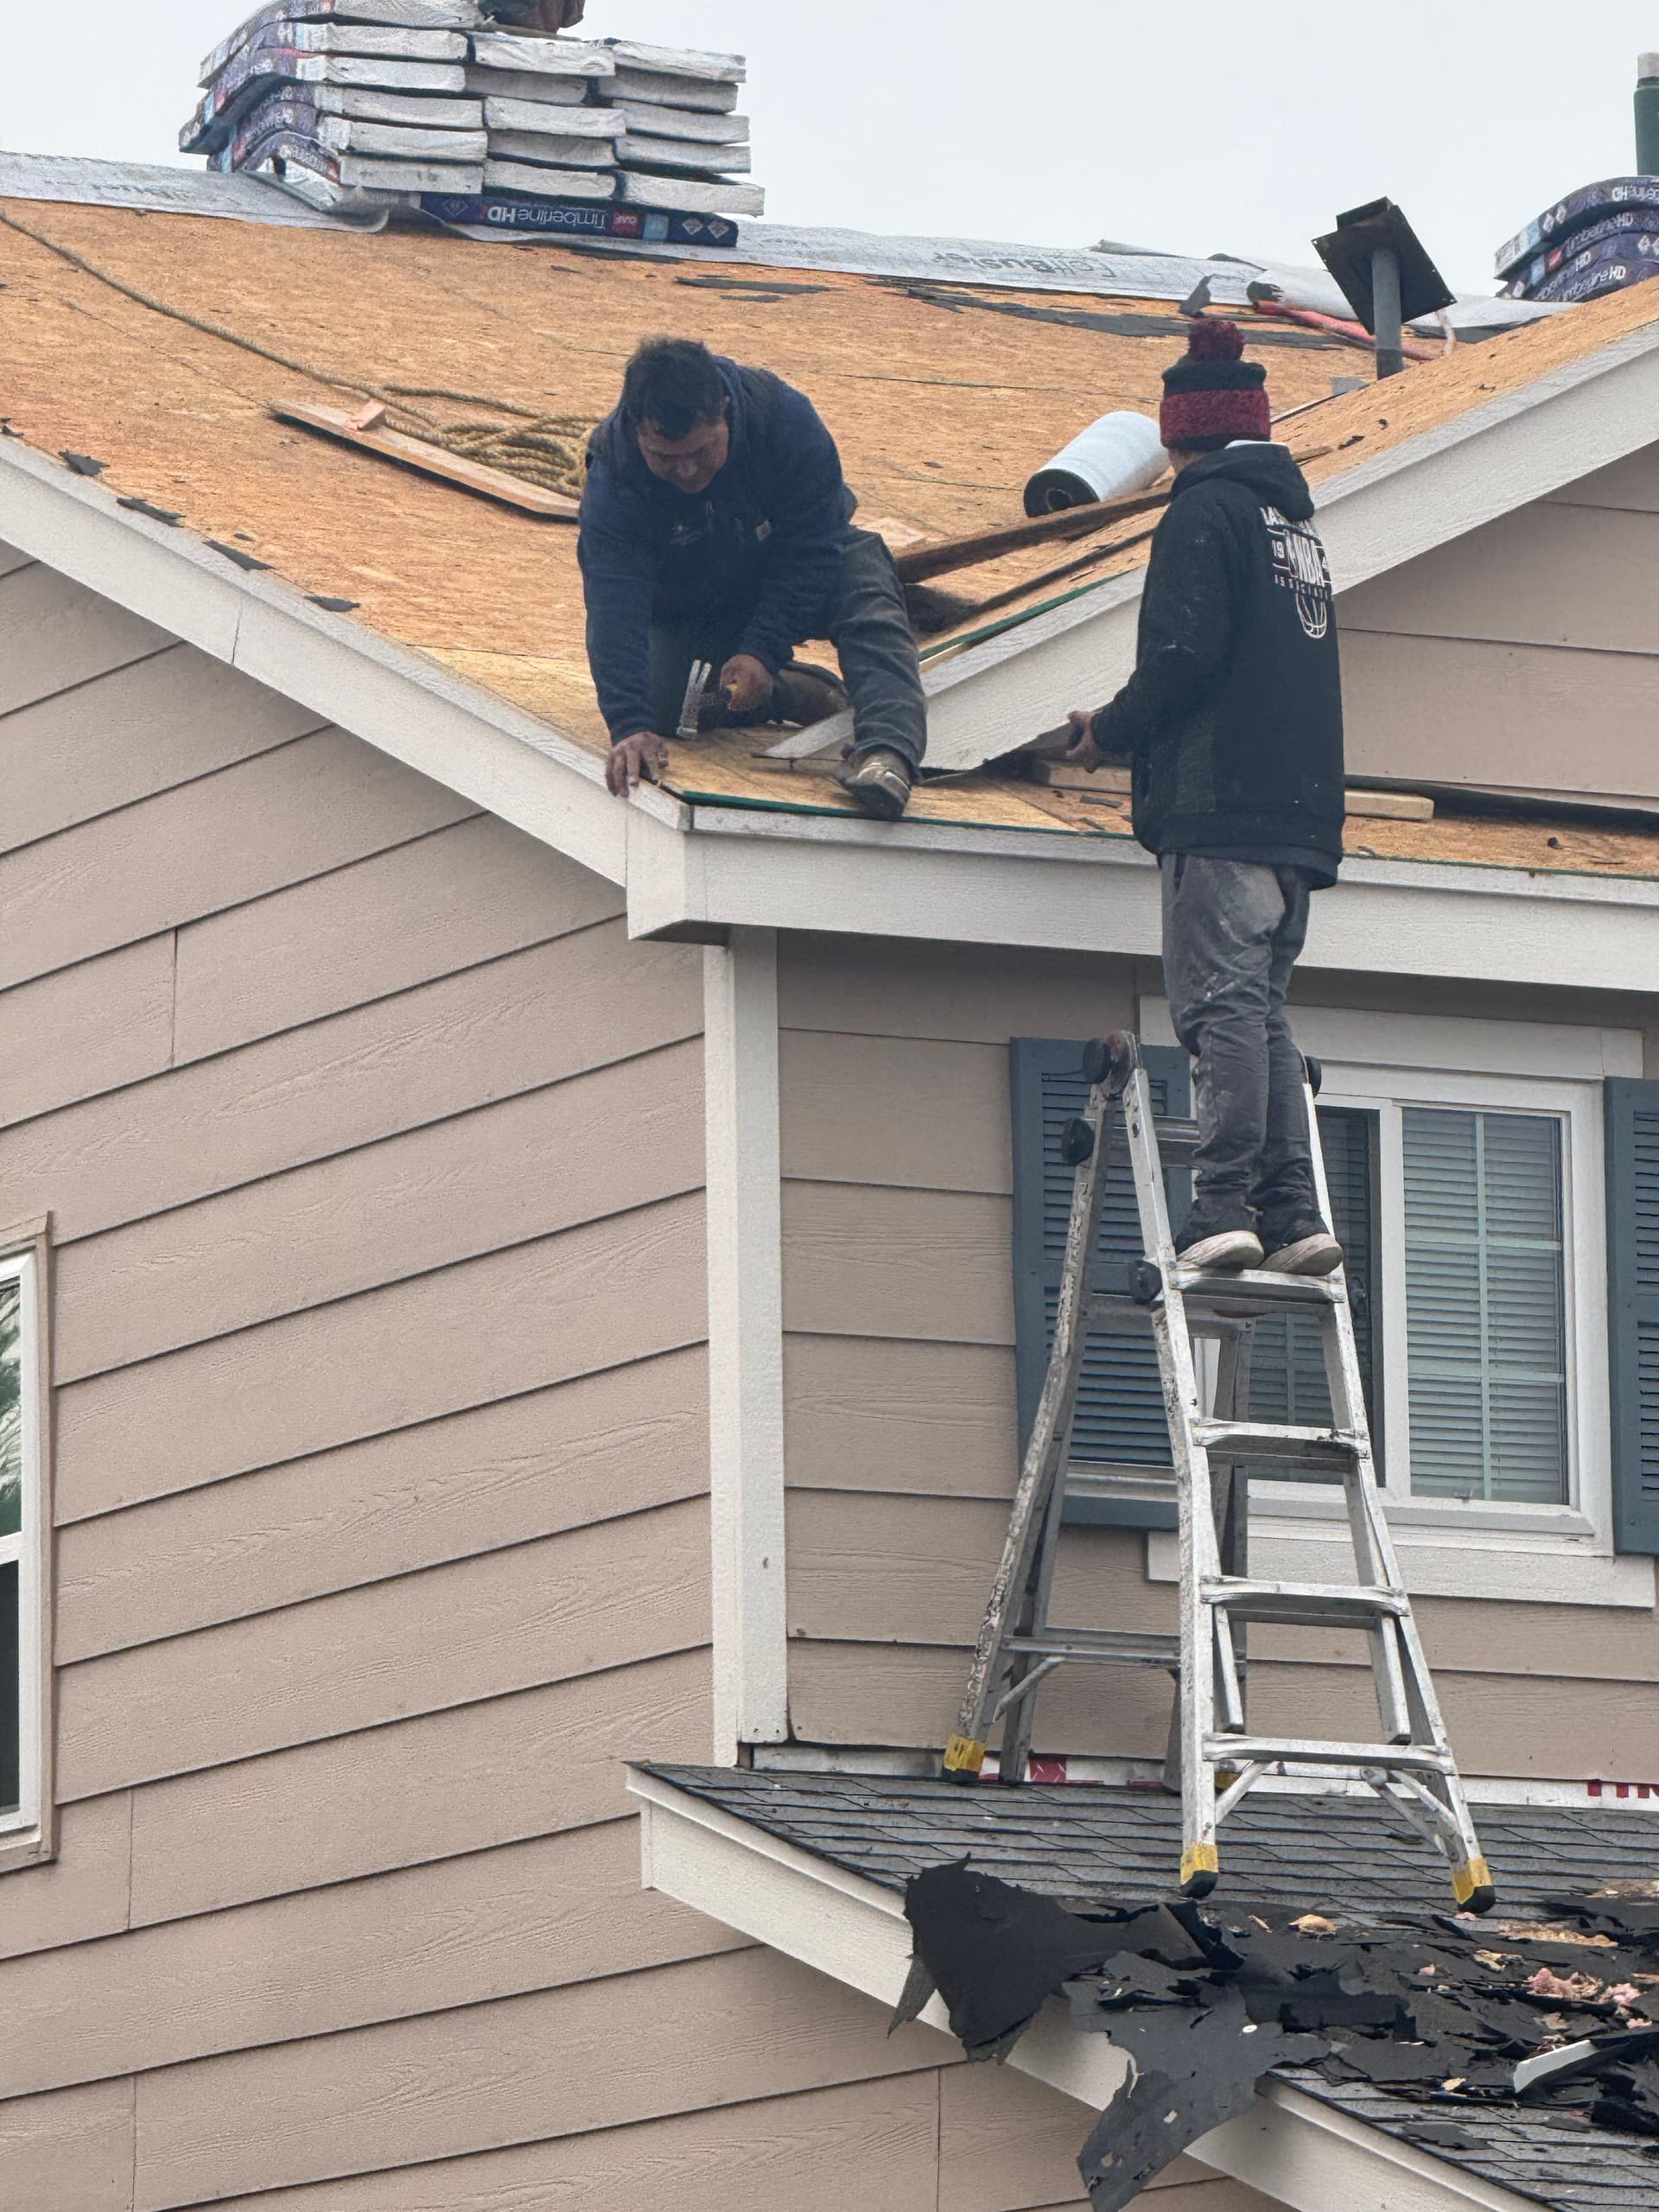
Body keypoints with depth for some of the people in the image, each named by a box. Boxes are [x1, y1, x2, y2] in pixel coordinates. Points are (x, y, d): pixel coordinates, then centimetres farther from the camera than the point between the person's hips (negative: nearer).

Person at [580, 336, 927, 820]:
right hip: (685, 611, 1)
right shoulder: (612, 478, -31)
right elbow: (614, 607, -38)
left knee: (865, 589, -31)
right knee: (657, 701, -24)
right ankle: (795, 694, -2)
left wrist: (763, 651, -35)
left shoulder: (785, 417, -32)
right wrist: (630, 725, -50)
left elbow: (812, 548, -25)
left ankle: (886, 753, -50)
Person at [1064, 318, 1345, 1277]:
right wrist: (1137, 732, 30)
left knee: (1224, 1003, -11)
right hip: (1302, 811, 8)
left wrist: (1112, 731, 2)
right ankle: (1294, 1211, -1)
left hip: (1224, 803, -8)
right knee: (1263, 1009, 8)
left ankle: (1227, 1206, -19)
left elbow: (1185, 654, -14)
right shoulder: (1298, 523, 22)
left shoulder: (1208, 508, -4)